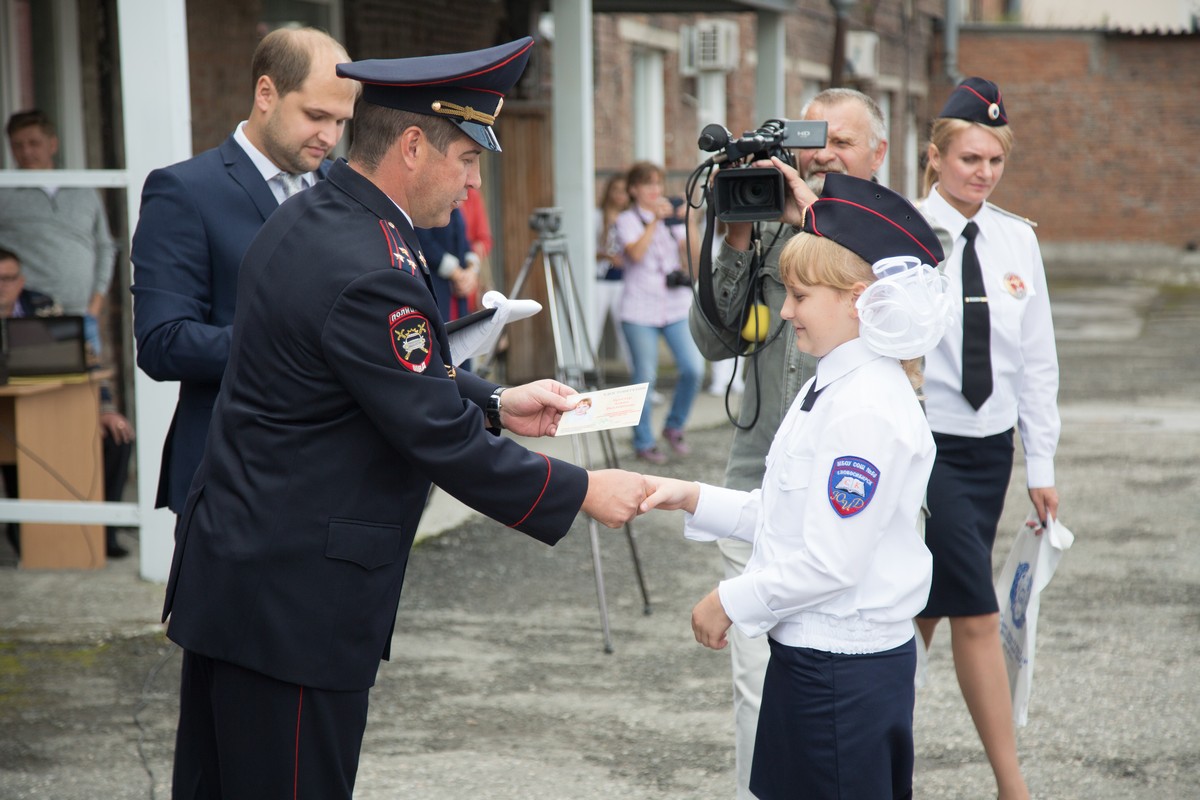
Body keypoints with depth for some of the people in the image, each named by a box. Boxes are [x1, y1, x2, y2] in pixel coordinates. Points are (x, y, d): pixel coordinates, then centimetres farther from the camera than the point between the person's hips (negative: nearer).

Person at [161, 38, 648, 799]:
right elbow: (441, 442, -20)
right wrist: (582, 491, -10)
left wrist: (495, 403, 14)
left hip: (232, 564, 10)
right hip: (293, 600, -10)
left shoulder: (308, 218, 7)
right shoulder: (366, 271, -24)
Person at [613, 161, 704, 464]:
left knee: (694, 368, -8)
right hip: (640, 311, -3)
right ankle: (644, 443, 12)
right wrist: (654, 221, -20)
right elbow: (636, 253, -17)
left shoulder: (672, 216, 13)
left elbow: (694, 251, 1)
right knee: (645, 378, -1)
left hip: (677, 306, 3)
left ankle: (674, 426, 14)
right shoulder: (627, 220, 1)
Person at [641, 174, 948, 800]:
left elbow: (829, 563, -23)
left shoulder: (866, 409, -21)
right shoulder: (832, 386, 10)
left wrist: (730, 602, -12)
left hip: (846, 671, -10)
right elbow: (785, 515, 15)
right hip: (808, 654, 10)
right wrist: (694, 499, 6)